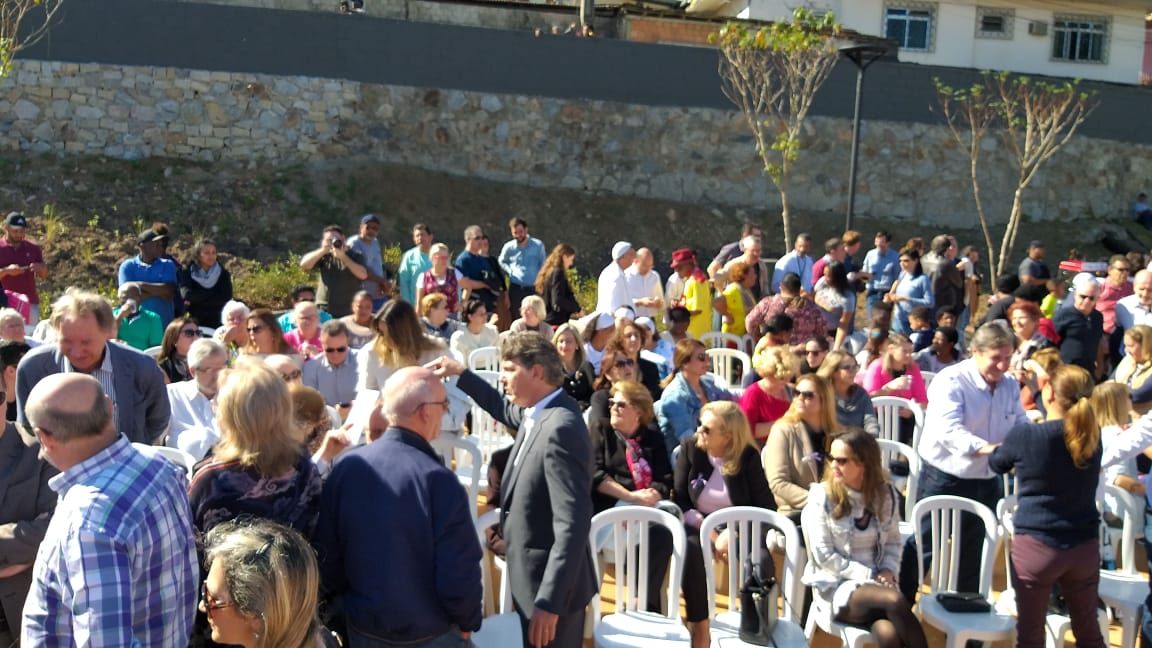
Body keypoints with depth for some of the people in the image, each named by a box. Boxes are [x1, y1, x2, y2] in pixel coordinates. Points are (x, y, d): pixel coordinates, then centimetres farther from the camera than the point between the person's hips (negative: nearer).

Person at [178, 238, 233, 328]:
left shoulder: (223, 274, 3)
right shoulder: (187, 273, 2)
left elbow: (226, 297, -10)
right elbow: (186, 294, -15)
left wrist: (197, 299, -9)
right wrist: (212, 294, -9)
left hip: (216, 323, 0)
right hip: (194, 323, 0)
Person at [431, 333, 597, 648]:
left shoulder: (560, 428, -26)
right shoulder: (538, 412, 3)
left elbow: (573, 525, -30)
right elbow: (505, 409, 29)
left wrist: (548, 602, -32)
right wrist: (461, 374, 23)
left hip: (551, 585, -9)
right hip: (536, 576, 9)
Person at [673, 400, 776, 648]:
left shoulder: (748, 456, -10)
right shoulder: (690, 446, -7)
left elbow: (766, 507, -10)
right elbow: (680, 499, -5)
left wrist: (732, 532, -22)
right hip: (699, 523, 1)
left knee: (762, 560, -31)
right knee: (690, 551, -33)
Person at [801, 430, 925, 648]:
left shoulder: (886, 494, 4)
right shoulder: (821, 497, -8)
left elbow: (894, 542, 13)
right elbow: (824, 556, -9)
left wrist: (888, 570, -7)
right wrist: (869, 576, -13)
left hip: (877, 583, 3)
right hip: (836, 586, -3)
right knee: (895, 600, -32)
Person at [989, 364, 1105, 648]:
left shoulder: (1025, 435, -16)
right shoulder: (1092, 435, -3)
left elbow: (996, 463, 5)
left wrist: (996, 448, 24)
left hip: (1037, 545, -4)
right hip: (1086, 546, 5)